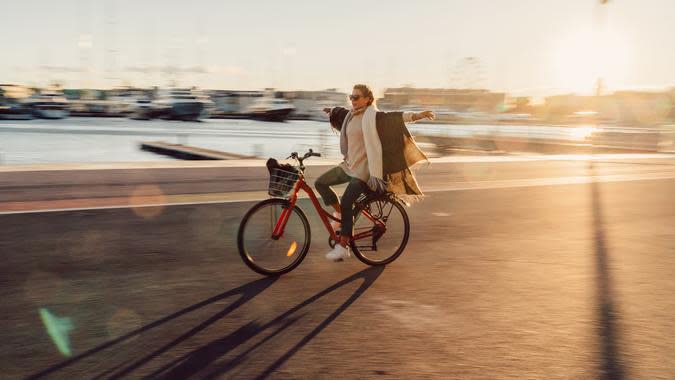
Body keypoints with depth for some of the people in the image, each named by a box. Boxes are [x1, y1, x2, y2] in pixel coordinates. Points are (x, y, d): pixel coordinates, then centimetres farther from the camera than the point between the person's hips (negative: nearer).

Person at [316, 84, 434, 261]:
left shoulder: (372, 116, -12)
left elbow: (392, 117, -26)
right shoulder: (351, 115, 11)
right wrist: (332, 111, 56)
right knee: (320, 183, 5)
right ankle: (340, 215, 17)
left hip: (363, 169, -8)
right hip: (349, 165, 8)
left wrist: (415, 115, -40)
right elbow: (341, 113, 35)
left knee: (346, 203, -15)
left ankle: (343, 247, -8)